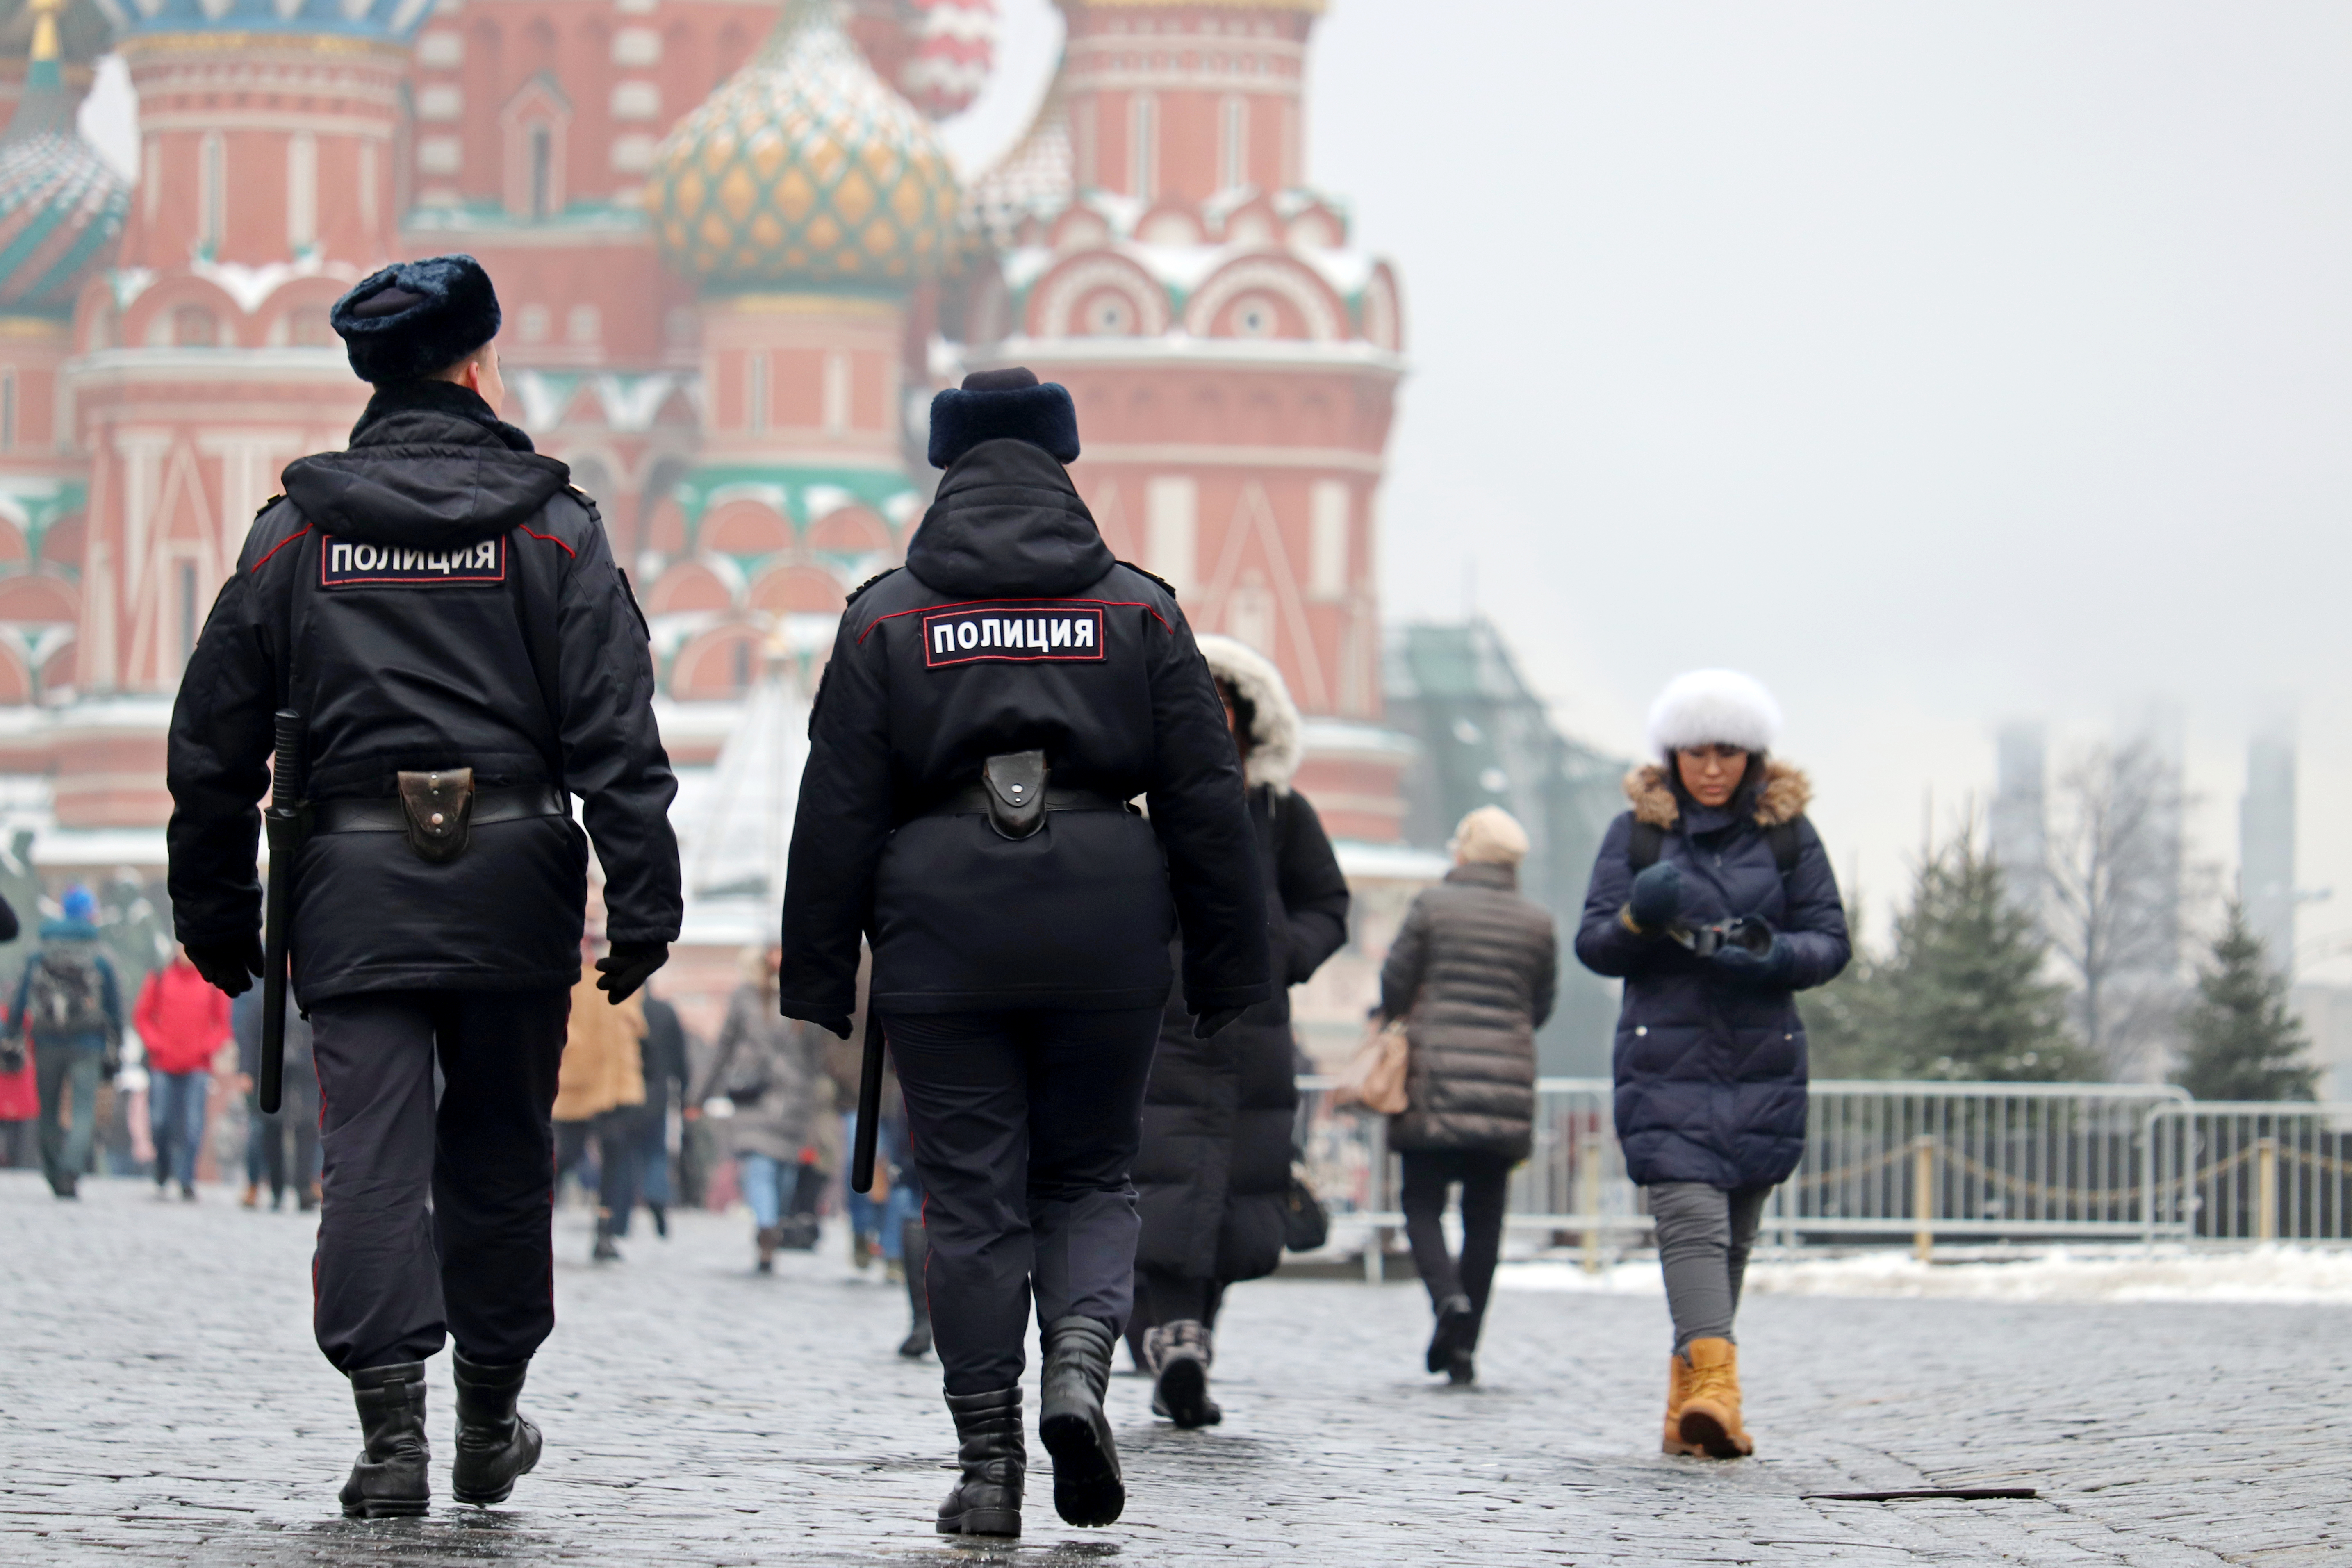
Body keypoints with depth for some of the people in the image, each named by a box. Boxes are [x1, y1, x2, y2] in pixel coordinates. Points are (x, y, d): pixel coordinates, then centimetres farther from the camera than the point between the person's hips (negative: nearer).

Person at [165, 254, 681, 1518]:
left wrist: (214, 913, 14)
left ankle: (392, 1425, -18)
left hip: (354, 889, 0)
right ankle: (488, 1427, 23)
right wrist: (642, 908, -5)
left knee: (373, 1156, -4)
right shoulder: (548, 528, 0)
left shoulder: (293, 534, 5)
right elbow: (615, 735, -6)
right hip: (514, 888, 0)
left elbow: (213, 739, 7)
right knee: (499, 1154, 13)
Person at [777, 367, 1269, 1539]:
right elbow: (1207, 802, 6)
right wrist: (1226, 975, 11)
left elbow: (836, 815, 3)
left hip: (942, 937, -1)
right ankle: (1081, 1365, -13)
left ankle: (987, 1468, 0)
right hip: (1106, 940, 1)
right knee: (1087, 1179, 13)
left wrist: (819, 981, 6)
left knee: (971, 1202, 3)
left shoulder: (885, 620, 5)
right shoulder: (1140, 612, 7)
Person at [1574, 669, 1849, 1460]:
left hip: (1764, 1062, 2)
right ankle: (1712, 1382, -32)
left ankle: (1688, 1403, 18)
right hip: (1665, 1060, -2)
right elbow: (1593, 944, 4)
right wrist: (1639, 918, -17)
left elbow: (1831, 940, 5)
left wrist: (1773, 957, -15)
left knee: (1734, 1237, 7)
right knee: (1691, 1220, -18)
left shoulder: (1788, 833, 8)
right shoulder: (1636, 833, 5)